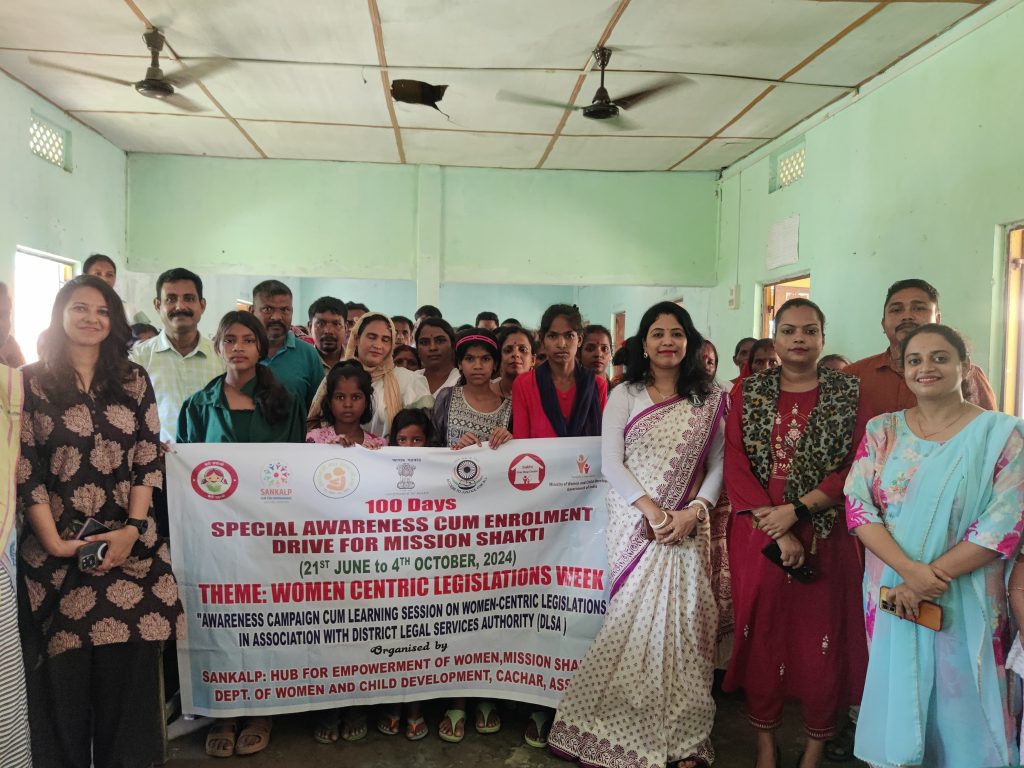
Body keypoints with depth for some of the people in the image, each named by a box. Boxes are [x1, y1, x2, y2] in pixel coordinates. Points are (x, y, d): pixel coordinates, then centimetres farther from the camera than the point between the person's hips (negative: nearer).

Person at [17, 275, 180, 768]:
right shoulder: (31, 382, 3)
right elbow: (24, 469, -2)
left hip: (129, 548, 2)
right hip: (57, 551, -1)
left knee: (128, 671, 2)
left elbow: (150, 461, 6)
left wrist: (133, 529, -5)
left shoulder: (134, 381, 10)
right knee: (62, 677, 3)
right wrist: (53, 542, -9)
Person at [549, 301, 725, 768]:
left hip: (688, 527, 1)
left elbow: (719, 463, 5)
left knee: (683, 620, 0)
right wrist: (651, 509, -12)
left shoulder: (711, 399, 7)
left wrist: (694, 510, -10)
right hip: (635, 522, -1)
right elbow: (610, 461, -2)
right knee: (633, 620, -1)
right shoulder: (625, 395, 4)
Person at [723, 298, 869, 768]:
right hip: (757, 532, 1)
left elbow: (856, 468, -4)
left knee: (821, 637, 5)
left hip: (822, 534, -1)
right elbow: (735, 464, -4)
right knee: (760, 633, 9)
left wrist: (797, 509, -15)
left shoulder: (848, 393, 1)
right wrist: (775, 531, -12)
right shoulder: (748, 392, 4)